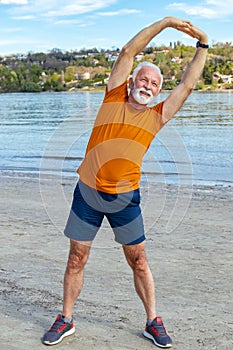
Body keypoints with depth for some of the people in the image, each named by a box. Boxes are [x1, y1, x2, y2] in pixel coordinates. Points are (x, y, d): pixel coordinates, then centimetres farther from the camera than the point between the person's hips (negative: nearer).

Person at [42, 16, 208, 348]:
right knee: (77, 258, 8)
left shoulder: (158, 115, 4)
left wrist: (202, 44, 6)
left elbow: (187, 84, 5)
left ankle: (153, 322, 22)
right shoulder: (114, 97, 2)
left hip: (125, 198, 0)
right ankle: (66, 320, 23)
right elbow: (128, 52, -2)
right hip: (87, 192, 0)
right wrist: (165, 22, -3)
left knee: (138, 260, 7)